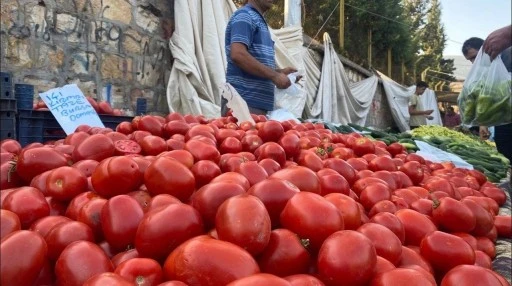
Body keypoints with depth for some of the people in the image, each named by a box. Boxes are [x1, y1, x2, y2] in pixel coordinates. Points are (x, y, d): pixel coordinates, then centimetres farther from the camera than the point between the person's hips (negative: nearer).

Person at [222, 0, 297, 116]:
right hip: (244, 101, -9)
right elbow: (238, 55, -22)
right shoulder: (244, 16, -7)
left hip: (258, 102, 9)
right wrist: (274, 76, -17)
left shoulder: (260, 21, 21)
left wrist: (279, 72, 9)